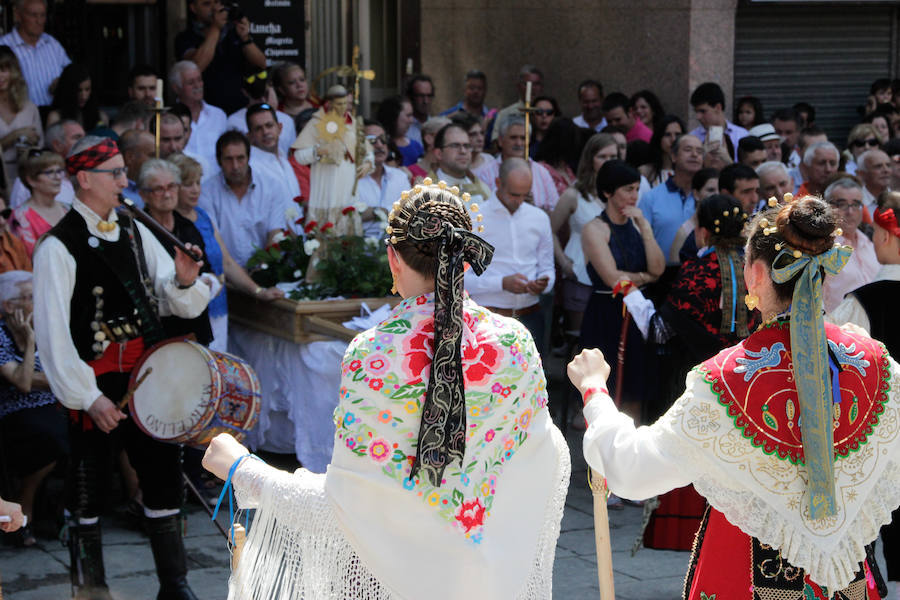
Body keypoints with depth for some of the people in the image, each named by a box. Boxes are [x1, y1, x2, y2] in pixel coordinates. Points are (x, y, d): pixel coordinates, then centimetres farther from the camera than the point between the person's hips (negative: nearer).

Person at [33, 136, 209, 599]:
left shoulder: (134, 232, 9)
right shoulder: (59, 246, -12)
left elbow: (175, 303, 12)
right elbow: (53, 331, -14)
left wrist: (183, 282, -12)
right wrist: (88, 398, -16)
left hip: (145, 376, 6)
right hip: (96, 384, -6)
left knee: (163, 473, 7)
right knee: (88, 488, 6)